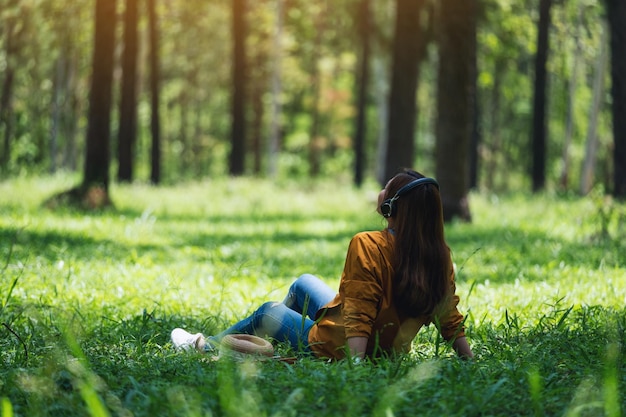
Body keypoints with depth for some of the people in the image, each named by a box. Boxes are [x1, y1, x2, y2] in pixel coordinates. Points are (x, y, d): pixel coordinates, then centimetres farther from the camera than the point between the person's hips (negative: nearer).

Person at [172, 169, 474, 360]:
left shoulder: (367, 246, -30)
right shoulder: (440, 255, -13)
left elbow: (359, 316, -34)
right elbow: (450, 320, -12)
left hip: (339, 348, -7)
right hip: (390, 351, 7)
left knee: (267, 313, 23)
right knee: (303, 283, 30)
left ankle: (207, 346, 52)